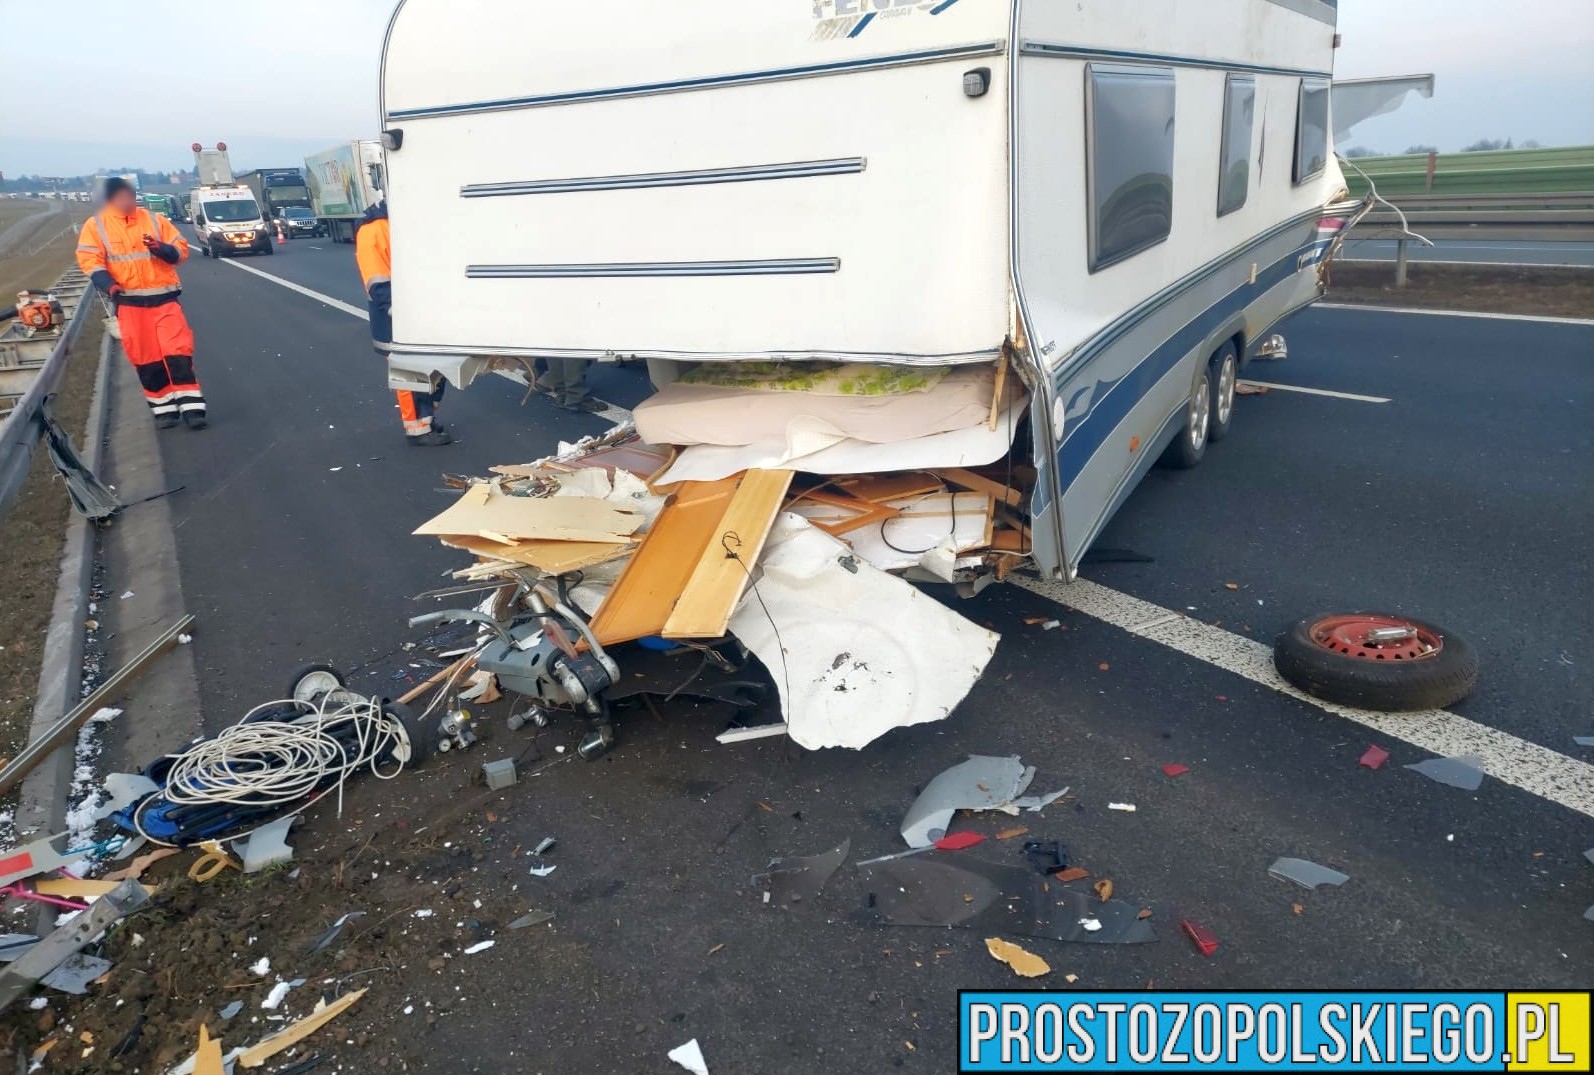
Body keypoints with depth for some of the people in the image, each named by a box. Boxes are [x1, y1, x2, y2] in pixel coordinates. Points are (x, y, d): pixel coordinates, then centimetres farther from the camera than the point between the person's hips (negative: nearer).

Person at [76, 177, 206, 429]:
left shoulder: (154, 220, 9)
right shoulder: (96, 225, 4)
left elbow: (181, 249, 8)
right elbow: (89, 260, -3)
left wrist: (161, 248, -13)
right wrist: (108, 284, -19)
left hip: (164, 297, 0)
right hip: (129, 301, 0)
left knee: (177, 351, -8)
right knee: (146, 357, 3)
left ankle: (191, 408, -7)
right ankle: (164, 409, 12)